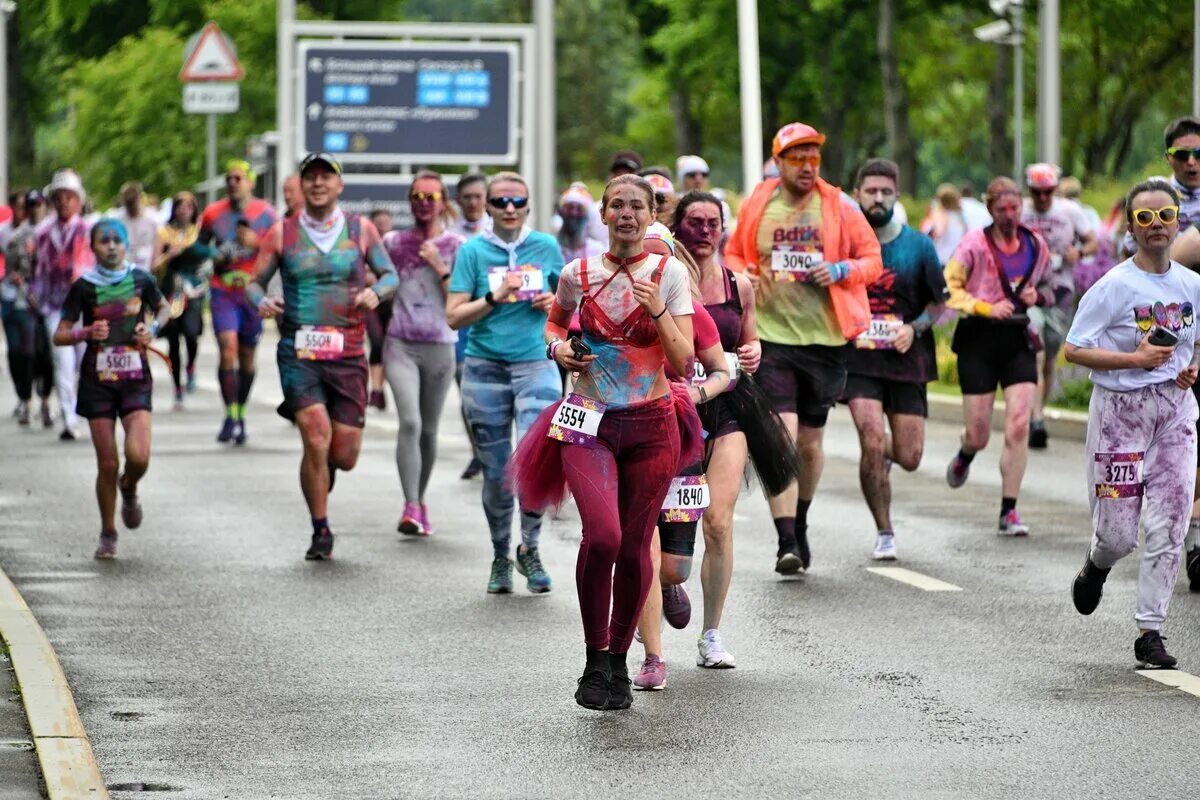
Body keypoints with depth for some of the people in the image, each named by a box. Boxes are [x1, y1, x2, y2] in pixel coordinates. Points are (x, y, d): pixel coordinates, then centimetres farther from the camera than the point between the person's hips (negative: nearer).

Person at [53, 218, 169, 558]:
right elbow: (59, 335, -1)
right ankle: (108, 534, 19)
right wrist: (87, 332, -20)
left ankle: (129, 489, 20)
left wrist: (153, 328, -2)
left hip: (135, 380, 1)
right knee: (107, 464, -1)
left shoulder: (141, 279, 0)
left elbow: (164, 308, 19)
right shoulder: (84, 286, -4)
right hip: (97, 381, 0)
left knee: (138, 456, -17)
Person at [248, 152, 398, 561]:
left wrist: (376, 292, -10)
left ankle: (321, 467, 39)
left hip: (348, 355, 1)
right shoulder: (282, 232, 4)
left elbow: (390, 275, 13)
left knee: (345, 456, 0)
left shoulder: (361, 229, 6)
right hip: (298, 354, -1)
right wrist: (262, 301, -15)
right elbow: (254, 281, 8)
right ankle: (321, 532, 1)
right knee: (317, 442, -15)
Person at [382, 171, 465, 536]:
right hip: (400, 345, -1)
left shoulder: (456, 247, 1)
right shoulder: (394, 243, 5)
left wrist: (439, 267, -13)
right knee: (410, 422, -19)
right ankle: (410, 508, -23)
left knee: (428, 430, 11)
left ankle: (421, 501, 29)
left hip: (439, 347, 1)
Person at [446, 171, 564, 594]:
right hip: (485, 369, 0)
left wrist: (555, 302, -1)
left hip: (535, 365, 0)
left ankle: (530, 547, 4)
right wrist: (494, 298, -16)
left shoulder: (547, 247, 7)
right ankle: (500, 556, 25)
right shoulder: (472, 251, 1)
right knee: (496, 472, 6)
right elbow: (454, 316, -3)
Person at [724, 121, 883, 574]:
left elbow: (873, 260, 7)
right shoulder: (756, 208, 4)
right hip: (771, 337, -1)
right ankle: (786, 543, -15)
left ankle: (800, 521, 38)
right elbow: (733, 255, 17)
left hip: (826, 338, 1)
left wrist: (840, 270, -13)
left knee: (810, 442, 13)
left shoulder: (839, 208, 2)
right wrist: (742, 275, -6)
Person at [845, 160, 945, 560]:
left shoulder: (918, 245, 4)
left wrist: (915, 328, -7)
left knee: (909, 458, 1)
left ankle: (883, 451, 40)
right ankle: (884, 533, -1)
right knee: (872, 441, -18)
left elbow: (938, 303, 11)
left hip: (906, 359, 2)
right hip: (857, 358, -2)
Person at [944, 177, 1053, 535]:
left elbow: (1047, 287, 21)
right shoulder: (974, 243, -6)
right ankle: (964, 457, 42)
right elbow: (948, 288, -7)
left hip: (1019, 340, 2)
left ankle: (1009, 513, -5)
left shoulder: (1036, 246, 6)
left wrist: (1038, 296, -2)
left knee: (1019, 427, -12)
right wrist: (986, 307, -17)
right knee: (978, 435, 1)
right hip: (979, 340, -2)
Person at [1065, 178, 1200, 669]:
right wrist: (1136, 359, -18)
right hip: (1120, 408, -4)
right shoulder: (1114, 286, -10)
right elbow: (1073, 349, -10)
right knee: (1119, 532, -1)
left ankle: (1150, 631, 3)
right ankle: (1097, 566, 36)